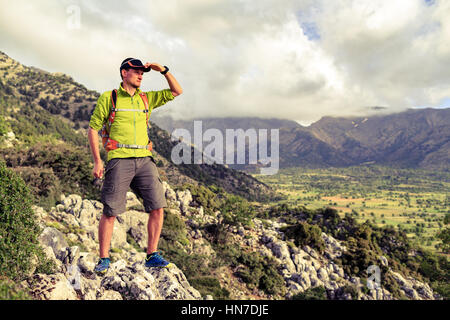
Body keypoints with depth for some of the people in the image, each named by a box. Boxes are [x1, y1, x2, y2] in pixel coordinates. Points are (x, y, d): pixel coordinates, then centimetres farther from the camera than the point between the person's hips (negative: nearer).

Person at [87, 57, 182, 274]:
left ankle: (152, 256, 10)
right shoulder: (108, 98, 5)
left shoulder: (146, 98, 16)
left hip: (144, 160, 4)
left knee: (157, 207, -3)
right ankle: (104, 260, 13)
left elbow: (177, 92, 18)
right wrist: (97, 161, -5)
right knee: (110, 212, -2)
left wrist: (164, 70, 5)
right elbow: (92, 129, 4)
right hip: (119, 160, -4)